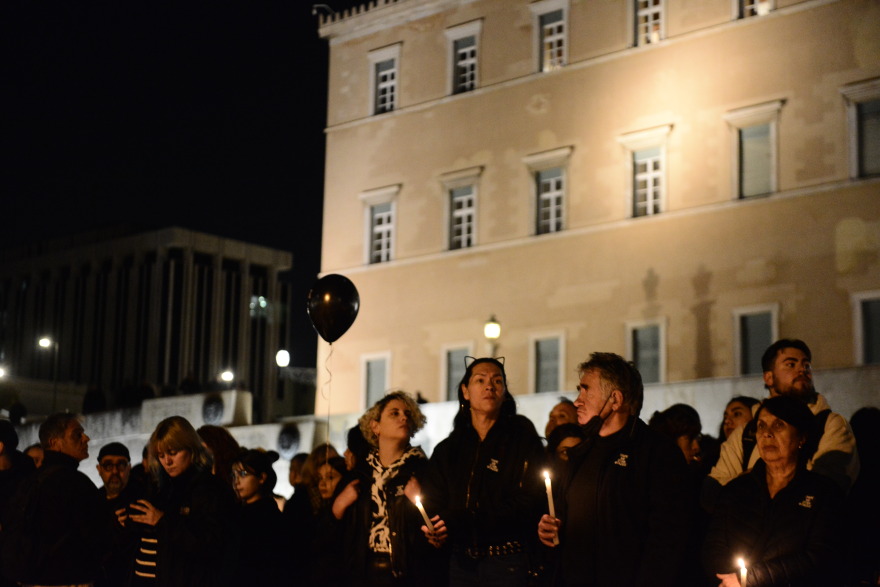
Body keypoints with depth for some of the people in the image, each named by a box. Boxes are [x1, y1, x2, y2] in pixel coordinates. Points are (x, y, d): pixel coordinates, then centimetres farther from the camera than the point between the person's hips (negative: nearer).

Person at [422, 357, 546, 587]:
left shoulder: (523, 439, -1)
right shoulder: (447, 450, 11)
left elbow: (529, 503, -11)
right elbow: (433, 505, 6)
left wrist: (463, 522, -20)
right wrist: (433, 531, -19)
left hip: (508, 561, -3)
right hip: (462, 560, 3)